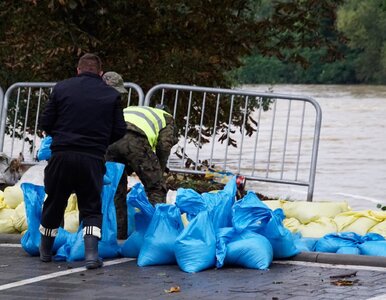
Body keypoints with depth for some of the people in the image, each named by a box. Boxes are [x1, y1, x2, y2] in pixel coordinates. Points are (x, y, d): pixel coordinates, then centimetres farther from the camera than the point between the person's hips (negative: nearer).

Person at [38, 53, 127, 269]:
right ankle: (92, 253, -7)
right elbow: (120, 130, 6)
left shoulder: (62, 88, 4)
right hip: (93, 160, -1)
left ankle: (46, 250, 29)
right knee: (91, 207, 9)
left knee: (54, 203, 16)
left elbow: (45, 123, 5)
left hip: (62, 155, 1)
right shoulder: (112, 95, 4)